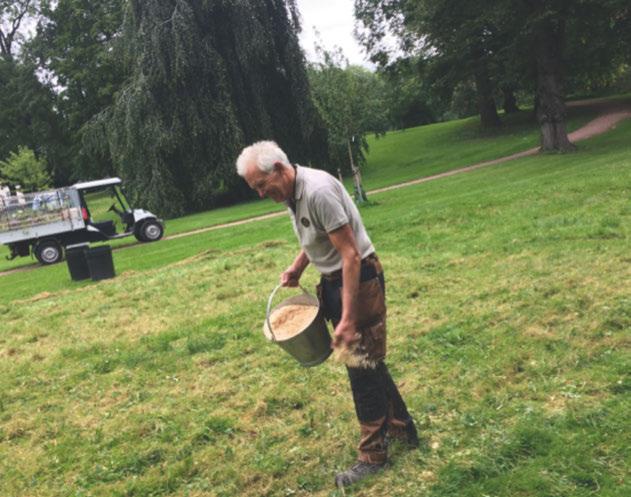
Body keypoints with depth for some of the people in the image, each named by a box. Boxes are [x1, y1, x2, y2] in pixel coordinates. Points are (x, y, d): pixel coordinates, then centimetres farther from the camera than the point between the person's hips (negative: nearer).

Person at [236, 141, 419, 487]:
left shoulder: (318, 191, -25)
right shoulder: (291, 193, 4)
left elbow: (351, 255, -27)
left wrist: (348, 319, -27)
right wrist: (297, 267, 4)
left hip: (358, 280, -9)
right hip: (333, 280, 9)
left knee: (362, 365, -1)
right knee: (368, 360, 18)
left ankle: (373, 456, 13)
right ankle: (401, 428, 34)